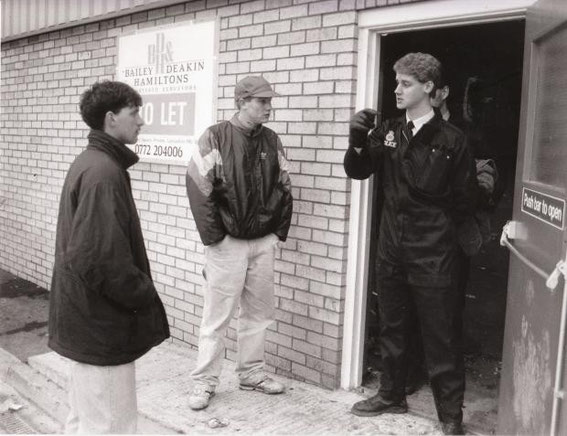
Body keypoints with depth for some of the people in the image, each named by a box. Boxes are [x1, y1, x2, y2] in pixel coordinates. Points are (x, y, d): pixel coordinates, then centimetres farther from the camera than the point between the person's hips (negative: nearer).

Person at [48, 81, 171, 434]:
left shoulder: (89, 163, 11)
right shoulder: (104, 172, -21)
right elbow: (102, 257, -28)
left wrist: (137, 293, 14)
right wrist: (144, 297, -14)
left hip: (86, 315, 10)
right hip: (102, 319, -10)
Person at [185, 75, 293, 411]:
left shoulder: (272, 141, 7)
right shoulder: (216, 137, -9)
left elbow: (284, 187, 12)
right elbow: (198, 187, -12)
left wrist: (279, 232, 7)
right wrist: (213, 236, -12)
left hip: (263, 242, 5)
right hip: (227, 243, -5)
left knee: (259, 311, 13)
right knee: (217, 315, 2)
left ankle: (252, 373, 28)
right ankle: (205, 382, 15)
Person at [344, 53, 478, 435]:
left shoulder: (451, 139, -6)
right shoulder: (387, 133, 6)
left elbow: (465, 201, -2)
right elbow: (358, 171, -1)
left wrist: (436, 230, 3)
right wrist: (358, 141, -18)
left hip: (433, 256, -4)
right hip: (391, 250, 5)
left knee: (440, 336, 4)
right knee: (392, 328, 17)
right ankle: (392, 394, 35)